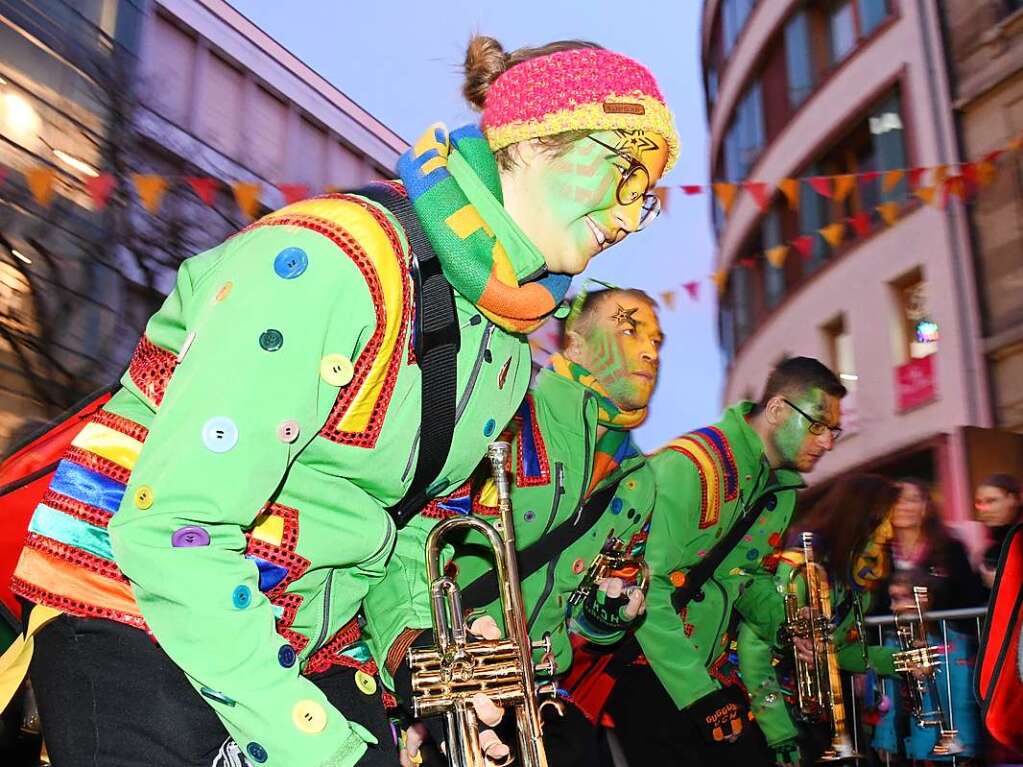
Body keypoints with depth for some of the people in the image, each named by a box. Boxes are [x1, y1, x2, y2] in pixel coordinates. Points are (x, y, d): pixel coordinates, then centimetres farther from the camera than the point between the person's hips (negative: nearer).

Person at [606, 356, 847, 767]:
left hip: (709, 667, 8)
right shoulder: (689, 465, -22)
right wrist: (697, 694, -22)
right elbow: (647, 589, -25)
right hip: (645, 665, -8)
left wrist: (783, 621, -2)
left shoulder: (783, 488, 8)